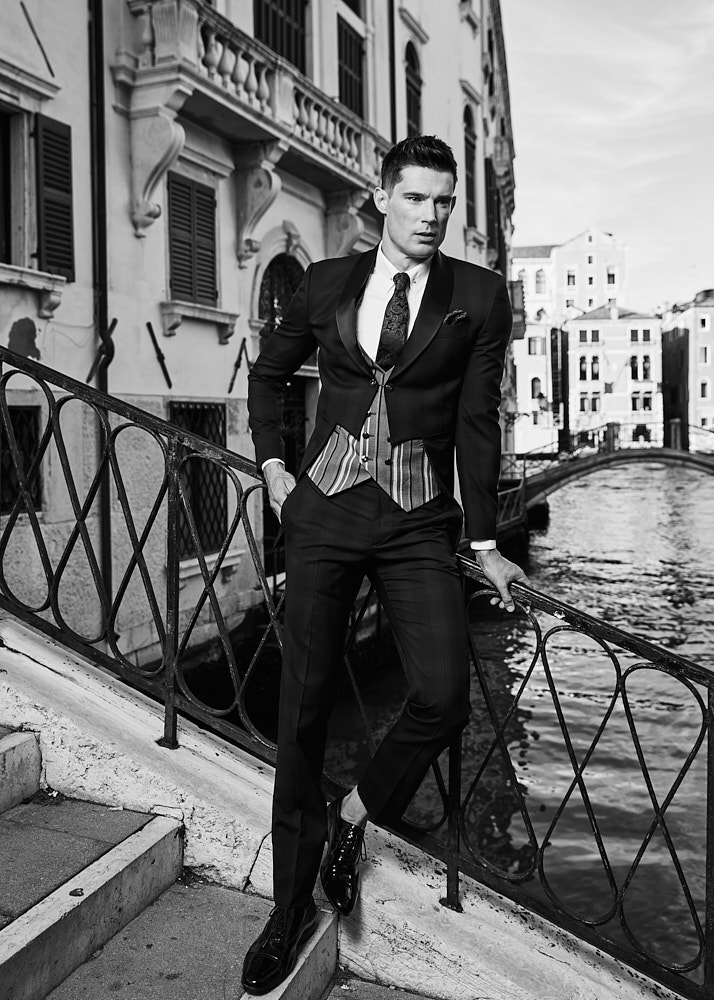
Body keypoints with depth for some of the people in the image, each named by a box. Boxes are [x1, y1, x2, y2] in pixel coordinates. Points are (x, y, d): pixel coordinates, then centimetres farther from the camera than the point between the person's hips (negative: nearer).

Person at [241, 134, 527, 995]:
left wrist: (483, 542, 1)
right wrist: (272, 465, 10)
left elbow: (478, 422, 2)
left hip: (419, 520, -1)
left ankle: (354, 815, 15)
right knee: (304, 703, 3)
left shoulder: (479, 296, 3)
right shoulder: (327, 283, 7)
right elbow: (268, 374, 21)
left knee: (443, 698, -17)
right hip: (325, 511, 1)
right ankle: (292, 903, 20)